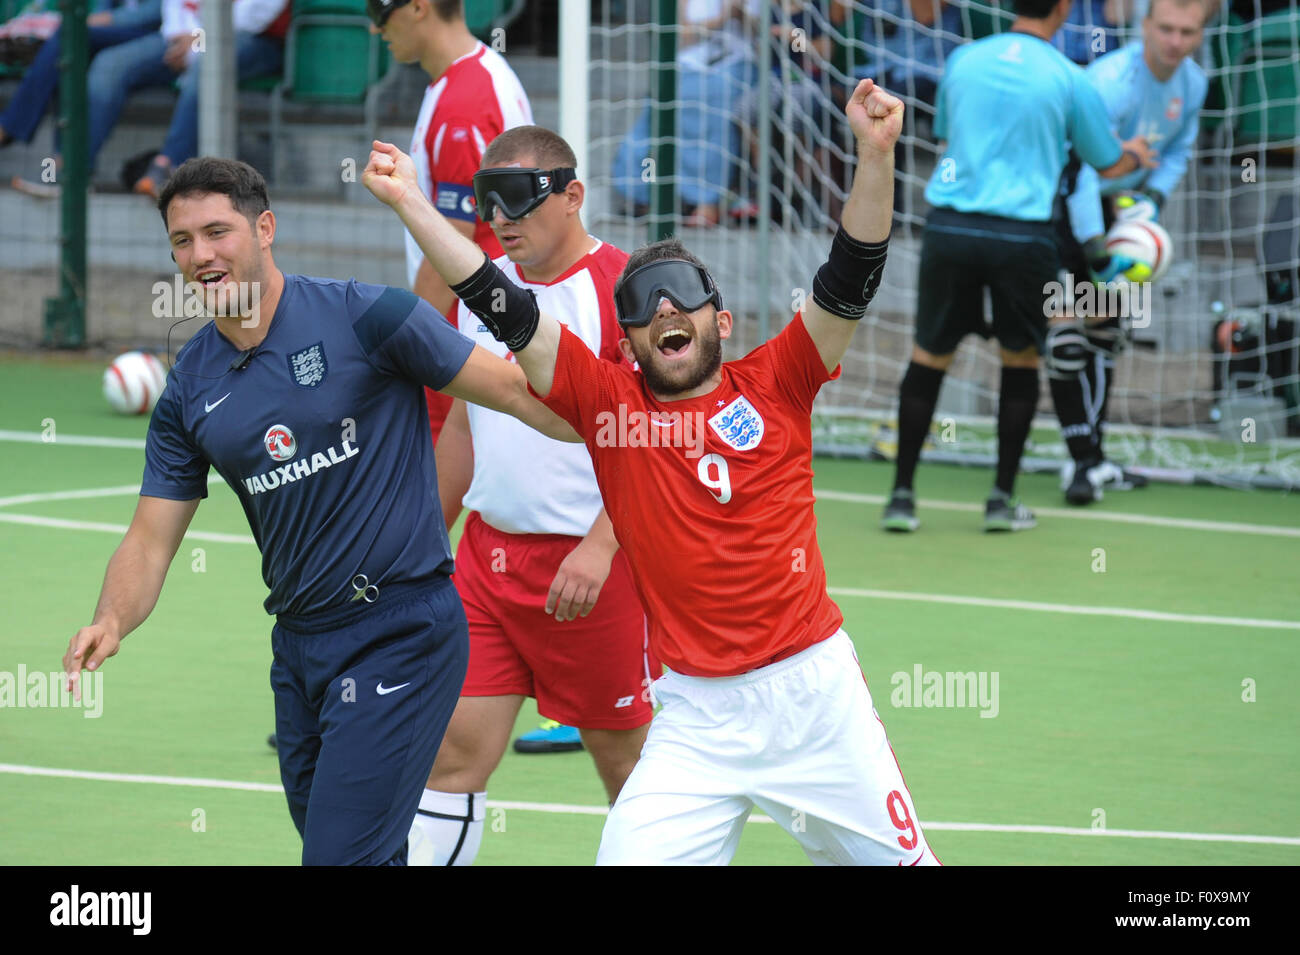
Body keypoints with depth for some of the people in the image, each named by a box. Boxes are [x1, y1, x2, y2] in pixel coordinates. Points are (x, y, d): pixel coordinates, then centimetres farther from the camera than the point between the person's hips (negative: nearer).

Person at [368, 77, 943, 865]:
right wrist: (411, 203, -5)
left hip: (814, 690, 0)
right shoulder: (608, 402, 3)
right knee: (629, 859, -13)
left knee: (895, 856, 7)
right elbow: (505, 311, 0)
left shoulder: (772, 387, 2)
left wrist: (876, 154, -20)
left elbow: (850, 281, -7)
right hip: (696, 717, 0)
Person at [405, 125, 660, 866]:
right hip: (487, 552, 6)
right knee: (453, 752, -1)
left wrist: (599, 547, -24)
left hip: (590, 562, -6)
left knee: (627, 761, 5)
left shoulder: (620, 289, -11)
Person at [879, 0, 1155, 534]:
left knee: (929, 357, 14)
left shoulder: (962, 60, 7)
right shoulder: (1068, 80, -1)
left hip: (950, 226, 2)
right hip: (1022, 237, -2)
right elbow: (1108, 165, 13)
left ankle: (901, 495, 9)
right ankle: (1002, 499, 15)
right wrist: (1136, 155, 37)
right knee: (1021, 358, 18)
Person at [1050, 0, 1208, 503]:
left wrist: (1151, 198, -9)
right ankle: (1083, 462, -13)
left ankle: (1090, 458, 22)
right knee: (1065, 330, -16)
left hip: (1118, 205, 8)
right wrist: (1095, 253, -38)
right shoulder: (1110, 82, -31)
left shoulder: (1192, 83, -6)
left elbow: (1177, 151, 11)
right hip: (1062, 203, -8)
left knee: (1107, 328, 12)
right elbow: (1082, 168, -35)